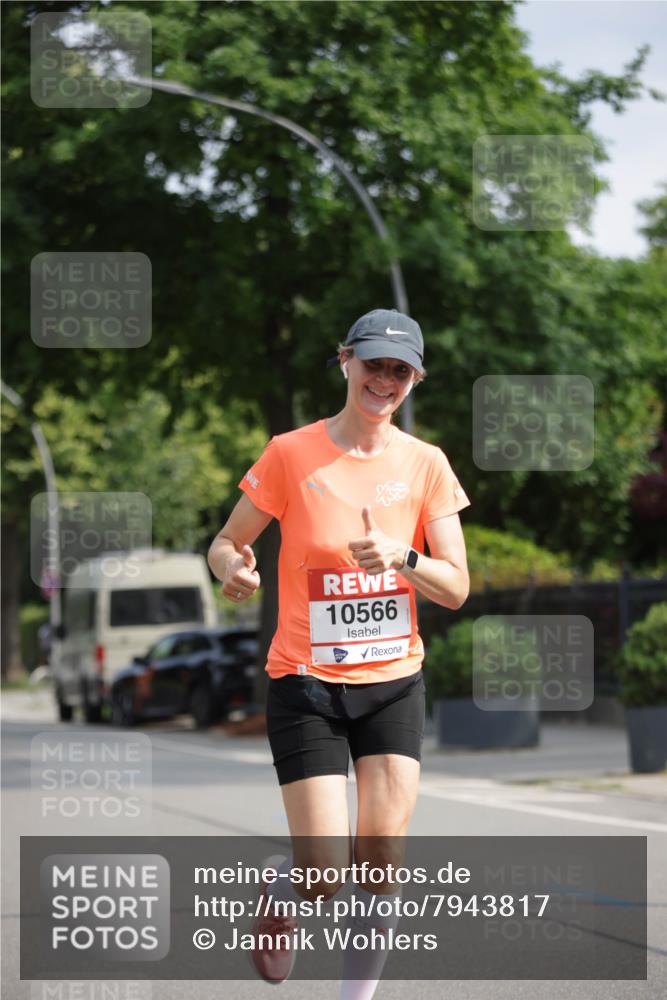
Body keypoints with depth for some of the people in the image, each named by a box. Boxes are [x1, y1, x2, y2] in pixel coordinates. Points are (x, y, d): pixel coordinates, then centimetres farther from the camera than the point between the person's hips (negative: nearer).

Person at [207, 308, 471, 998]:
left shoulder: (425, 464, 2)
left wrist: (401, 557, -20)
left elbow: (456, 587, -1)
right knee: (327, 877, -8)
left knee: (382, 856, -8)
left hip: (394, 682, 2)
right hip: (305, 683, -2)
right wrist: (232, 566, -19)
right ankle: (281, 887, 29)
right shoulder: (290, 454, -4)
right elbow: (225, 542, 4)